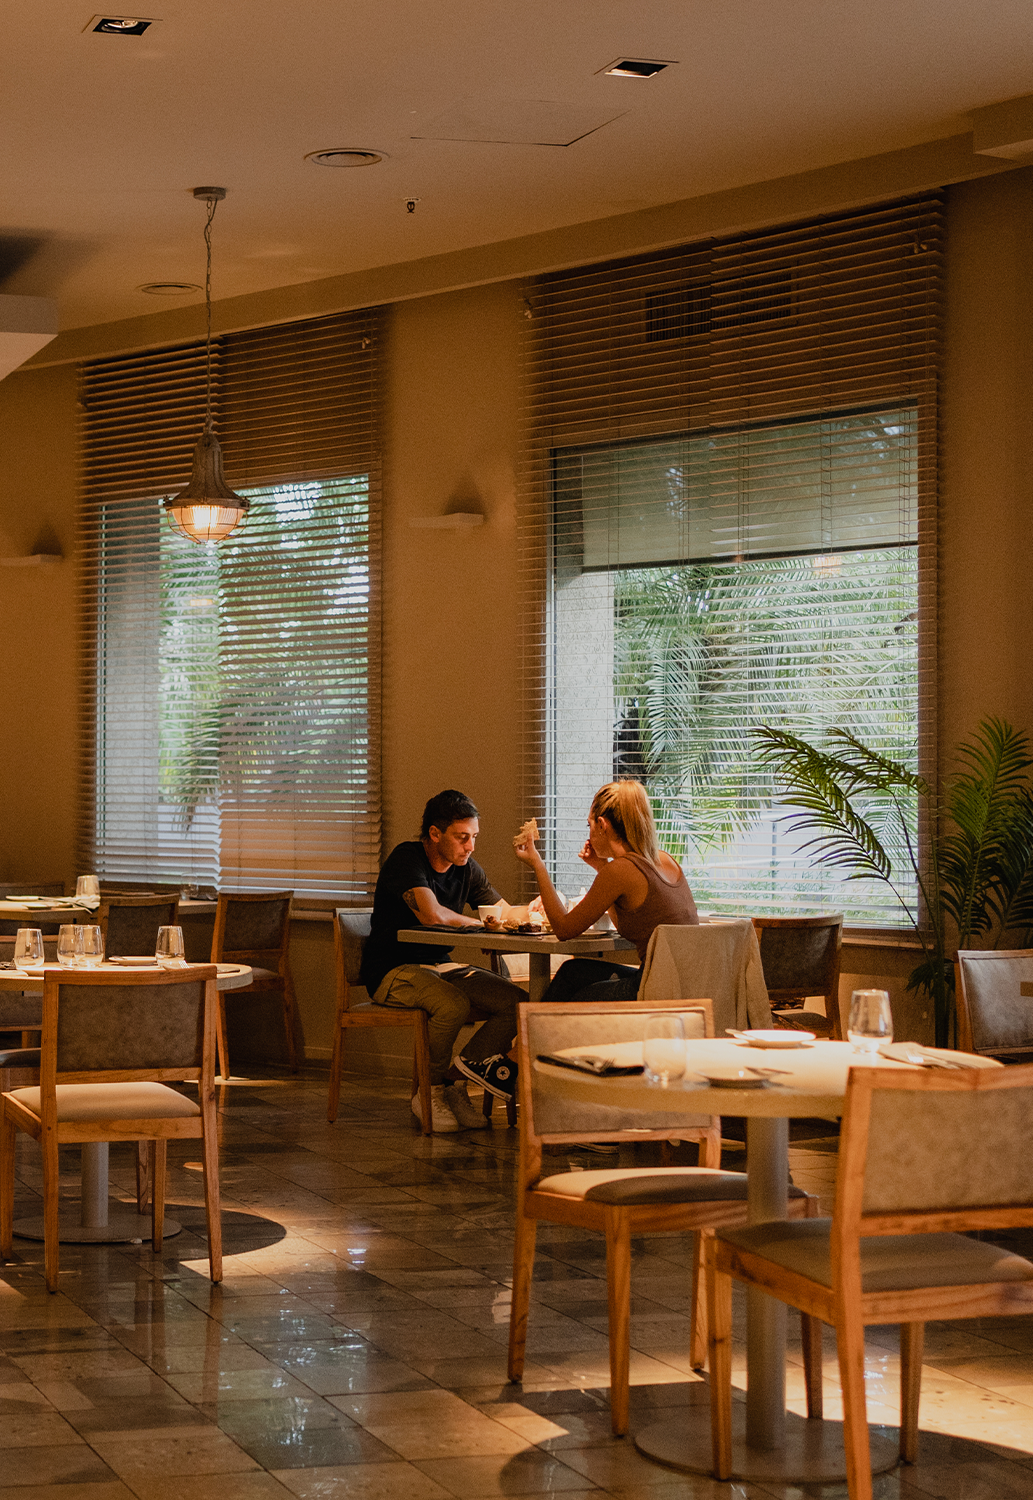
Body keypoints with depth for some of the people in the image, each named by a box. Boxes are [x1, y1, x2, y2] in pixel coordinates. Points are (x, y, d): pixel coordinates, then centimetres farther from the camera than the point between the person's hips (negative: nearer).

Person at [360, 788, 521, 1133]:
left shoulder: (466, 868, 8)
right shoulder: (407, 858, -15)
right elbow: (432, 914, -30)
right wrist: (478, 923, -16)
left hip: (441, 966, 7)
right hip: (393, 971, -7)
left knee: (518, 1002, -14)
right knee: (454, 1003, -36)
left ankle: (453, 1080, -13)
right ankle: (430, 1091, -13)